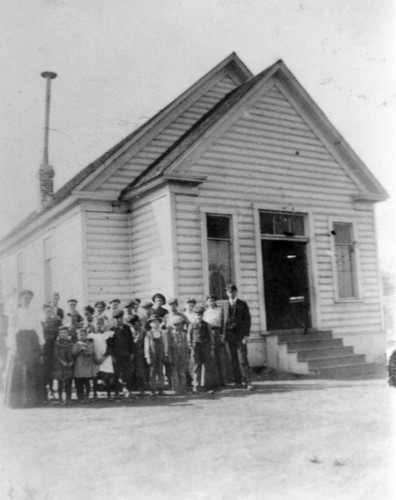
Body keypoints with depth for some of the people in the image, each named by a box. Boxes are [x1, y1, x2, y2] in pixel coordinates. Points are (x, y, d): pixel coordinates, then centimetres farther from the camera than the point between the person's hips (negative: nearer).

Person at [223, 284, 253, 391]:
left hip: (240, 335, -4)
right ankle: (237, 382, 11)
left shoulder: (242, 304, 3)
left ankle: (247, 382, -8)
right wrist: (224, 335, 8)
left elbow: (247, 320, -1)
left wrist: (246, 335, -9)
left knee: (243, 359, -10)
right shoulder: (226, 305, 16)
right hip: (230, 336, 4)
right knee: (233, 360, 4)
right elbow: (225, 320, 17)